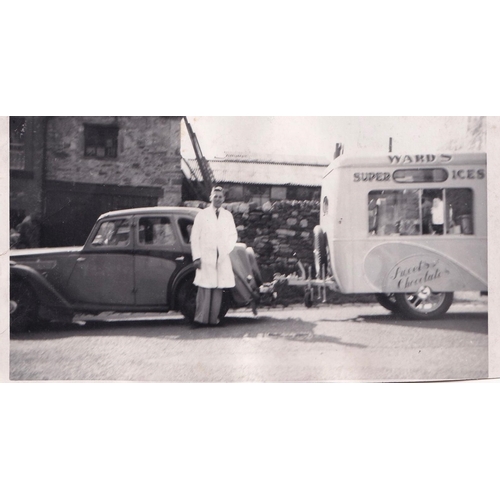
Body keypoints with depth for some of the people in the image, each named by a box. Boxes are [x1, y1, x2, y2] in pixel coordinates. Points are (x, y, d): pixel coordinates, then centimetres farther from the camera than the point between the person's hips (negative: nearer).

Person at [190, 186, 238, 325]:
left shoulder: (228, 215, 14)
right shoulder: (202, 215, 6)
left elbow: (233, 235, 19)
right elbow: (194, 237, 4)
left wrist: (227, 249, 2)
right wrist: (196, 257, -3)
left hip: (222, 258, 3)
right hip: (205, 257, -3)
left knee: (218, 289, -1)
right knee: (205, 288, -10)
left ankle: (213, 318, 4)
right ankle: (201, 318, -7)